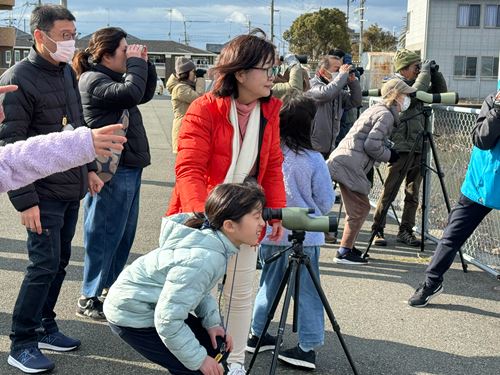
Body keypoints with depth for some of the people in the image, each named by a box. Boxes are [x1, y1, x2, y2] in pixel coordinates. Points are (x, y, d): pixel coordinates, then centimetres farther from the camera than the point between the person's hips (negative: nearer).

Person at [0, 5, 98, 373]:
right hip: (44, 193, -8)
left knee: (60, 261, 14)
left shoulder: (67, 72, 10)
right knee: (44, 265, -4)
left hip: (72, 190, 8)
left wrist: (88, 167, 18)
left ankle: (45, 327, 29)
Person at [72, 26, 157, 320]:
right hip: (112, 171, -10)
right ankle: (89, 298, 7)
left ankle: (111, 284, 30)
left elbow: (146, 94, 22)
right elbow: (131, 94, -27)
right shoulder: (93, 79, -13)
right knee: (104, 236, -3)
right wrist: (136, 63, -13)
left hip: (129, 167, 10)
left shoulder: (114, 77, 15)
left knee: (125, 233, 16)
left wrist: (144, 64, 9)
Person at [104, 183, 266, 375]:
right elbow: (167, 321, -31)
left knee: (214, 346, 13)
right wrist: (199, 360, -20)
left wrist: (212, 321, -3)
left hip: (157, 306, 9)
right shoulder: (203, 260, -34)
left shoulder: (210, 236, -8)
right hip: (132, 316, -9)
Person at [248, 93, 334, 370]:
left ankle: (256, 334, 29)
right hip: (303, 235, -3)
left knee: (268, 284, 19)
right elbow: (326, 202, -6)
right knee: (306, 291, 7)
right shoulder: (313, 159, -14)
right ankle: (308, 346, 10)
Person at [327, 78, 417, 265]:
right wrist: (389, 155, -4)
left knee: (359, 208, 16)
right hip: (350, 164, -10)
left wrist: (388, 152, 14)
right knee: (359, 209, -4)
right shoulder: (386, 115, -9)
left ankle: (348, 248, 23)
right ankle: (344, 252, -1)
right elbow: (372, 144, -18)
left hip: (344, 161, 10)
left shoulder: (378, 110, 21)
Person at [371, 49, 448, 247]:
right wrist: (425, 73, -13)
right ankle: (377, 229, 5)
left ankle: (405, 231, 17)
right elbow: (413, 95, -23)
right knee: (389, 192, -4)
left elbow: (440, 92, 20)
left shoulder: (415, 84, 15)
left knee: (413, 194, 9)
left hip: (418, 148, 7)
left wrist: (434, 73, 7)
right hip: (401, 147, -7)